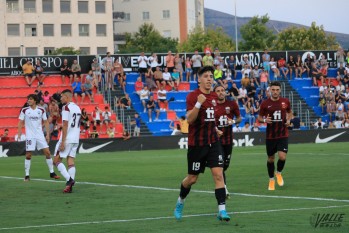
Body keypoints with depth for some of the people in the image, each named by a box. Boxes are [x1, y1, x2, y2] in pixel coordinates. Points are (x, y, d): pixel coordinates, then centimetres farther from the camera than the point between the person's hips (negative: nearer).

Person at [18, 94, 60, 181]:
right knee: (28, 155, -4)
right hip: (30, 136, -1)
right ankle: (27, 175, 5)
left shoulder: (41, 110, 3)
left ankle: (52, 172, 9)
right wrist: (19, 132, -11)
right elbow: (21, 122, 2)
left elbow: (46, 122, 8)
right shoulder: (24, 110, 0)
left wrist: (48, 134, 2)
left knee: (47, 152, -2)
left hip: (40, 135, 1)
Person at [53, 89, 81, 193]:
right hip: (75, 139, 8)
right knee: (71, 161, 5)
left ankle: (69, 179, -16)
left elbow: (65, 125, -16)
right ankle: (70, 185, -2)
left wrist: (63, 142, -17)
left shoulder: (66, 107, -11)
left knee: (57, 160, 0)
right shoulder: (77, 108, 15)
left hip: (67, 138, -8)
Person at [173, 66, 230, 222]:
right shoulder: (192, 96, -12)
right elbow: (189, 119, -23)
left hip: (213, 142, 4)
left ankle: (222, 210, -11)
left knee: (218, 174, -10)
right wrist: (198, 103, -33)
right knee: (192, 178, 7)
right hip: (196, 143, -4)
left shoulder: (214, 96, 8)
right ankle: (180, 202, 35)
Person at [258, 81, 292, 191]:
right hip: (270, 135, 0)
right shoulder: (265, 103, -5)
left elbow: (289, 112, 19)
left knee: (282, 157, -16)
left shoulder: (285, 101, -1)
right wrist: (264, 120, -17)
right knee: (271, 158, 9)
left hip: (283, 135, 0)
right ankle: (271, 180, 30)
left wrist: (288, 120, -2)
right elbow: (259, 117, 6)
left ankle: (279, 173, 15)